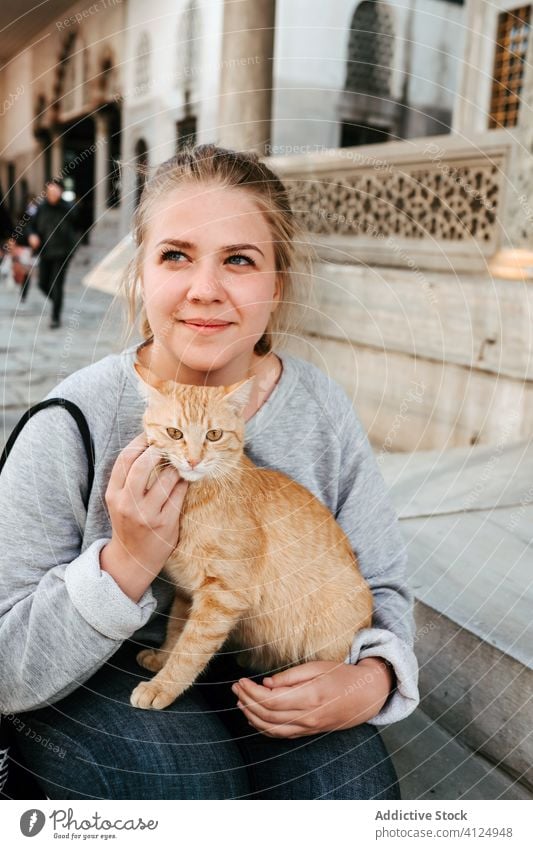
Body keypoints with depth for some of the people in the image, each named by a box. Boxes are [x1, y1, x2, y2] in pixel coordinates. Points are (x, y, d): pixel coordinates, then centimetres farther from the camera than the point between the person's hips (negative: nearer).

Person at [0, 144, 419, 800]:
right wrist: (126, 564, -30)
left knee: (360, 784, -20)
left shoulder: (323, 409, -9)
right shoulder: (71, 425, -19)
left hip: (276, 677, 3)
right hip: (109, 683, -1)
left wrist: (371, 681, -18)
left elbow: (382, 587, 3)